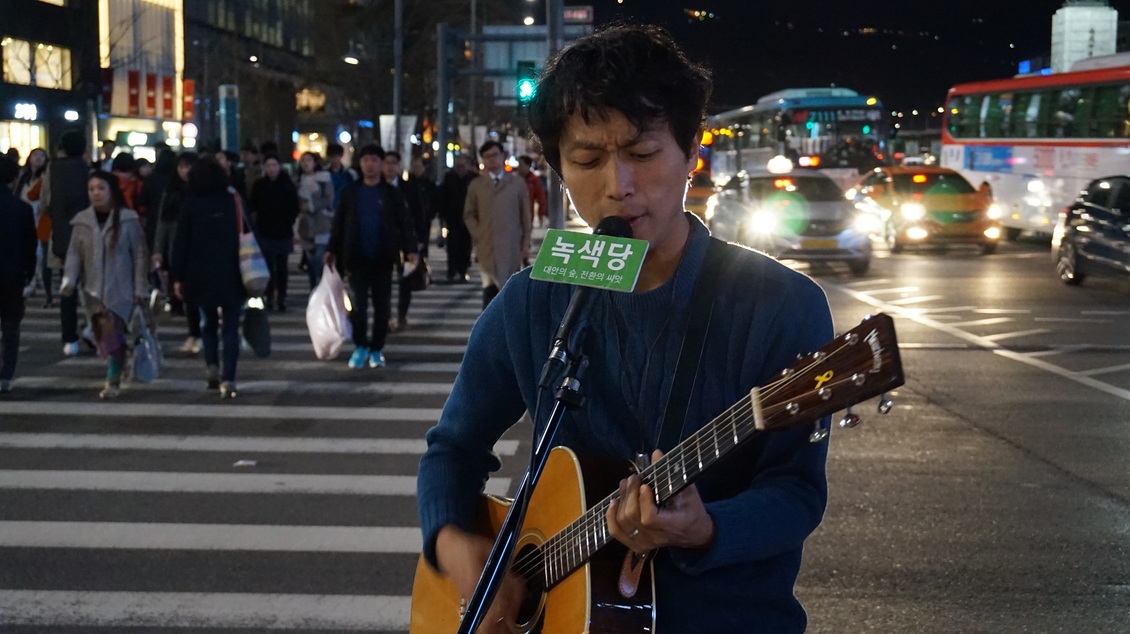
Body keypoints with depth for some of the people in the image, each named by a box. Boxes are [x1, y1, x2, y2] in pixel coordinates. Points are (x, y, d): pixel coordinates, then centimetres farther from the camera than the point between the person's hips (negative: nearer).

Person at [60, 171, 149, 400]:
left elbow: (139, 255, -1)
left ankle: (114, 381, -8)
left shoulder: (128, 219, -4)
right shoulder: (82, 221, 5)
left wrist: (140, 288, -3)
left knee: (111, 330, -14)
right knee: (102, 332, 4)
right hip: (93, 288, 4)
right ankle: (118, 366, 26)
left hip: (121, 288, -4)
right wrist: (69, 280, -12)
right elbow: (74, 254, 5)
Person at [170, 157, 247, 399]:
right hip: (232, 276, 0)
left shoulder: (189, 204, -2)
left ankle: (212, 367, 11)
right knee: (230, 328, 2)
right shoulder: (234, 201, -1)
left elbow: (181, 243, -3)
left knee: (208, 324, 21)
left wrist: (177, 277, 2)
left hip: (201, 276, 0)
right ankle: (228, 380, -7)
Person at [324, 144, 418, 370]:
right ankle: (360, 347, 13)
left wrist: (410, 249, -13)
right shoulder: (350, 192, 6)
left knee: (382, 307, 5)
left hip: (383, 259, 0)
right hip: (357, 258, 0)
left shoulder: (392, 194, 3)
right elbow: (339, 223, 8)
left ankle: (376, 349, 16)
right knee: (357, 305, -1)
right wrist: (332, 250, 2)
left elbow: (405, 223, -1)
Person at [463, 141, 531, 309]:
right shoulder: (475, 185, 7)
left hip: (512, 247, 1)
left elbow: (525, 216, 7)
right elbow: (469, 215, 11)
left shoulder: (518, 183, 6)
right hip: (487, 248, -1)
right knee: (490, 291, -9)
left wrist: (525, 244, 3)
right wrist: (478, 235, -2)